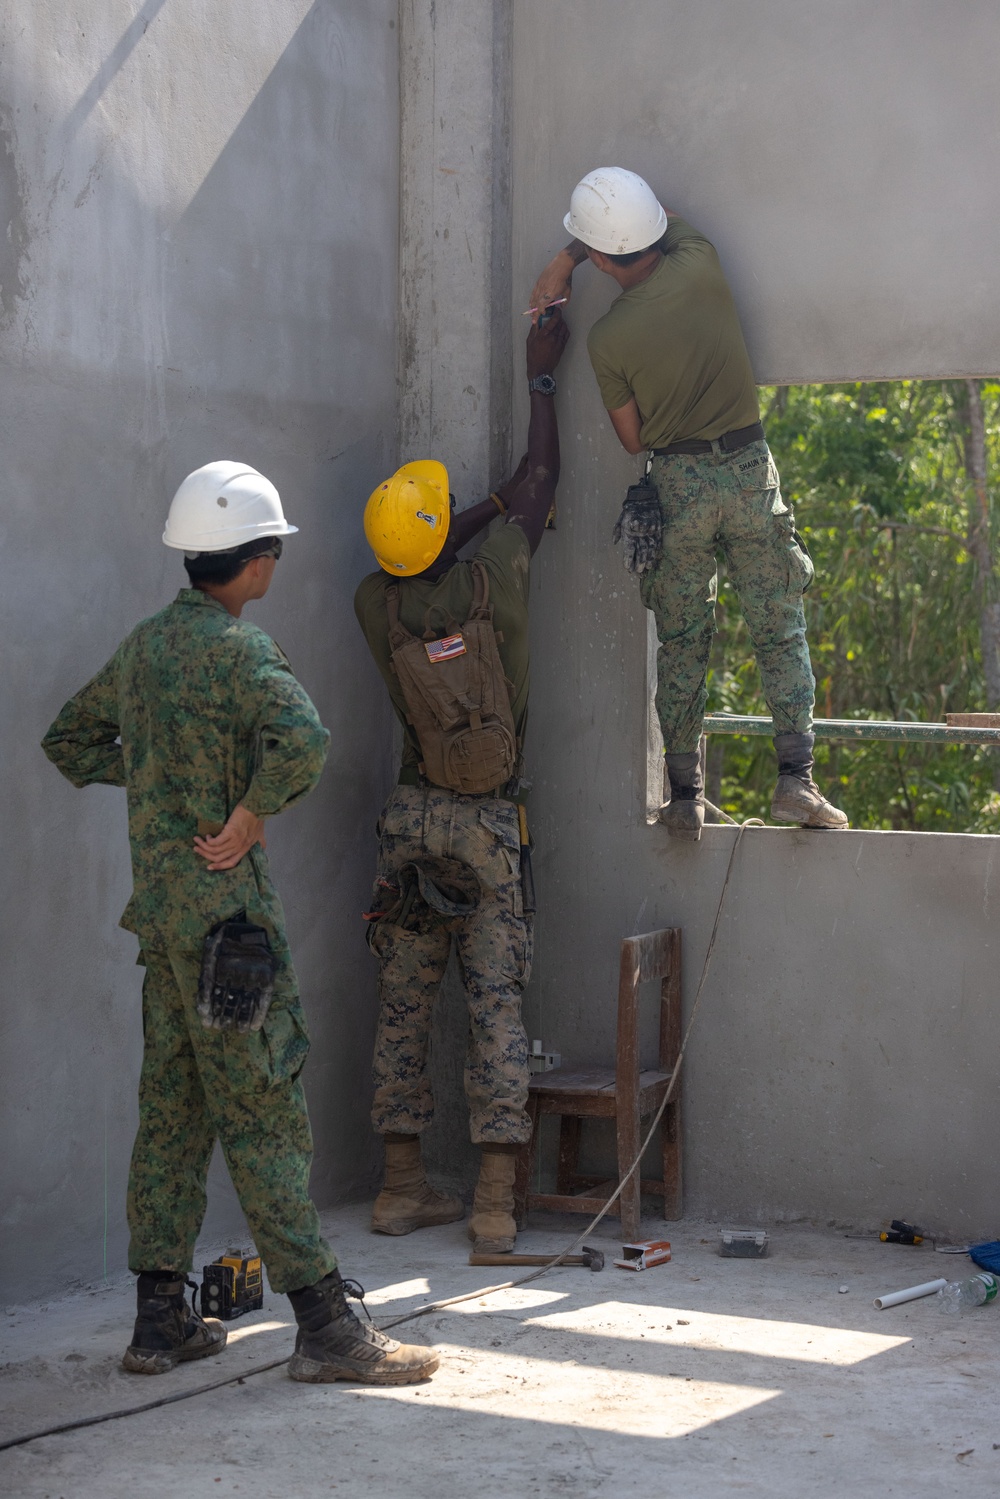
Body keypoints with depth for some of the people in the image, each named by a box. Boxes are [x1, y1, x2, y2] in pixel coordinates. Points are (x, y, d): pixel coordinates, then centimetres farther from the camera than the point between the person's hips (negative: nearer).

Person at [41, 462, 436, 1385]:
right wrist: (250, 817, -17)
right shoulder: (237, 648, -14)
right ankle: (326, 1326, -3)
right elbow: (303, 741, -32)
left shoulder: (144, 644, 12)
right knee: (263, 1116, -7)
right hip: (225, 904, -8)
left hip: (159, 899, 8)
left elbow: (71, 741, 26)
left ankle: (161, 1322, 16)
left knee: (171, 1110, 11)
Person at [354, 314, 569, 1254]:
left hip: (413, 817, 3)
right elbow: (540, 479, 6)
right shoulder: (491, 584, -9)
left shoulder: (377, 606, -3)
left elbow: (410, 553, 22)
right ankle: (495, 1204, -6)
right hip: (491, 822, -2)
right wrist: (540, 375, 18)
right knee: (496, 1008, -3)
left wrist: (494, 503, 29)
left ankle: (403, 1186, 13)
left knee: (404, 1005, 9)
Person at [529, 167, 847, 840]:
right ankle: (796, 779, -3)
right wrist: (564, 261, 15)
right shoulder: (699, 265, -5)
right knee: (781, 633, 5)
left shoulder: (607, 339, -8)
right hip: (750, 468, 1)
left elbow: (633, 438, 2)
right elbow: (656, 218, 17)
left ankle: (686, 794, 9)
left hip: (677, 482, -1)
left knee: (681, 646, 9)